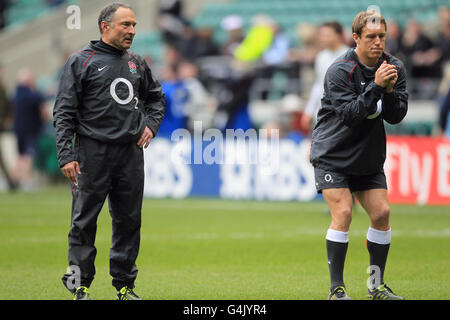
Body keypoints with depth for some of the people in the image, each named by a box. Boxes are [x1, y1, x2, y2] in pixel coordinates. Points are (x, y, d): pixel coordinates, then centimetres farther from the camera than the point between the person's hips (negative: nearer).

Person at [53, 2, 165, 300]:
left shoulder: (137, 64, 14)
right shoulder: (82, 62, -1)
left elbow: (156, 97, 31)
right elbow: (64, 111, -4)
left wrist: (151, 124, 12)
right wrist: (66, 155, -12)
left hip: (131, 153, 5)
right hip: (93, 152, -5)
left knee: (129, 221, 7)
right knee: (84, 221, -3)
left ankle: (125, 284, 16)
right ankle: (80, 285, 3)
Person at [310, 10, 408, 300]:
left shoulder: (394, 67, -3)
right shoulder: (339, 71, -18)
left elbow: (396, 116, -6)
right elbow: (350, 115, -27)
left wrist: (390, 90, -25)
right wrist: (376, 86, -34)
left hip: (369, 158, 5)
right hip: (332, 156, -5)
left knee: (381, 213, -2)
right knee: (343, 213, -16)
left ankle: (377, 286, 11)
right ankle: (336, 289, -11)